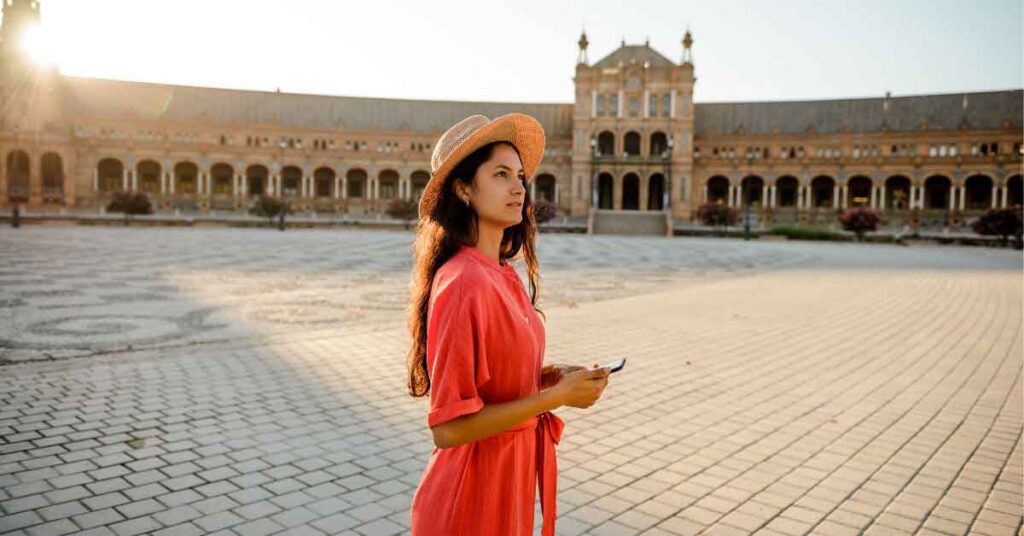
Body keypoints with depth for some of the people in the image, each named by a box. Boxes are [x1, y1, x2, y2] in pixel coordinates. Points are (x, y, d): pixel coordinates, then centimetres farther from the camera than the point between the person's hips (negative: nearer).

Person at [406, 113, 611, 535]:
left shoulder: (503, 276, 2)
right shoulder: (463, 283, -24)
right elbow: (448, 427, -25)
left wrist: (547, 375, -2)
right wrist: (557, 396, -20)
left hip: (513, 474, 8)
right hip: (473, 488, -8)